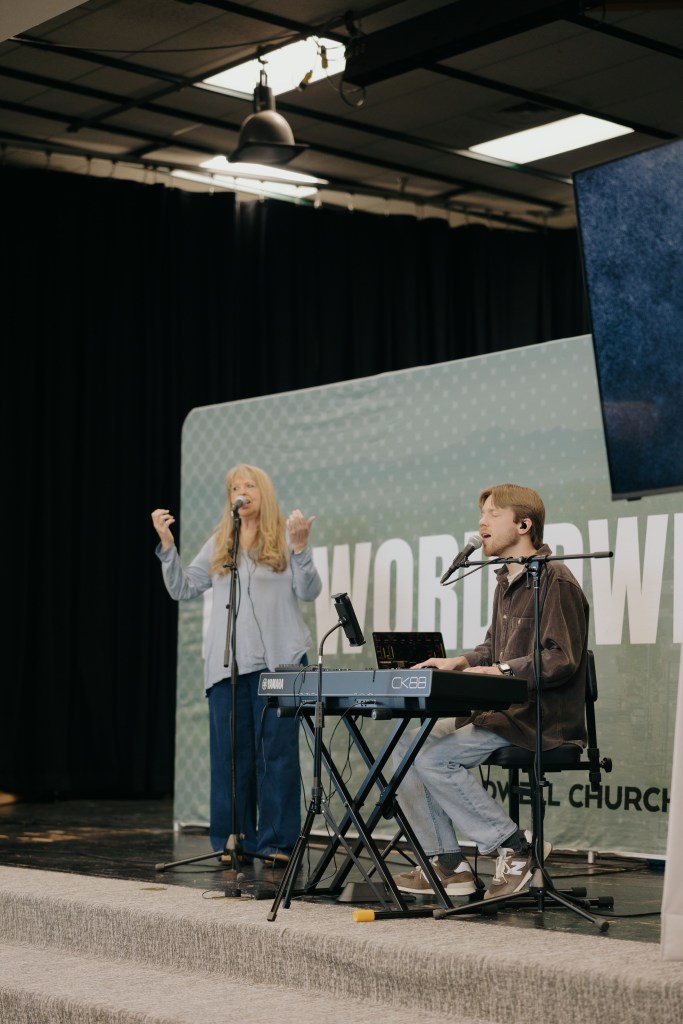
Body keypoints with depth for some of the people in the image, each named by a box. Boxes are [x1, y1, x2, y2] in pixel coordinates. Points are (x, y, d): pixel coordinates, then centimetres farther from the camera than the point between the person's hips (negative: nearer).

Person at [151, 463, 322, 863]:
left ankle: (277, 842, 2)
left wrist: (300, 546, -16)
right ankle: (233, 841, 11)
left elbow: (309, 592, -3)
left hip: (279, 661, -4)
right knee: (230, 752, 5)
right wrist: (167, 544, 3)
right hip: (227, 663, 4)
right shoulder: (219, 545, 16)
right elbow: (182, 589, 13)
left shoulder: (284, 538, 5)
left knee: (277, 751, -3)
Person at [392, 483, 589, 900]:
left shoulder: (555, 580, -13)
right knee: (408, 742, 2)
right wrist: (460, 662, 6)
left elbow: (560, 660, -20)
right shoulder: (507, 582, 17)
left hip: (542, 720, -10)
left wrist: (498, 671, -25)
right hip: (504, 711, 10)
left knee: (434, 757, -21)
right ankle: (448, 864, 3)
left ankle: (516, 847, -11)